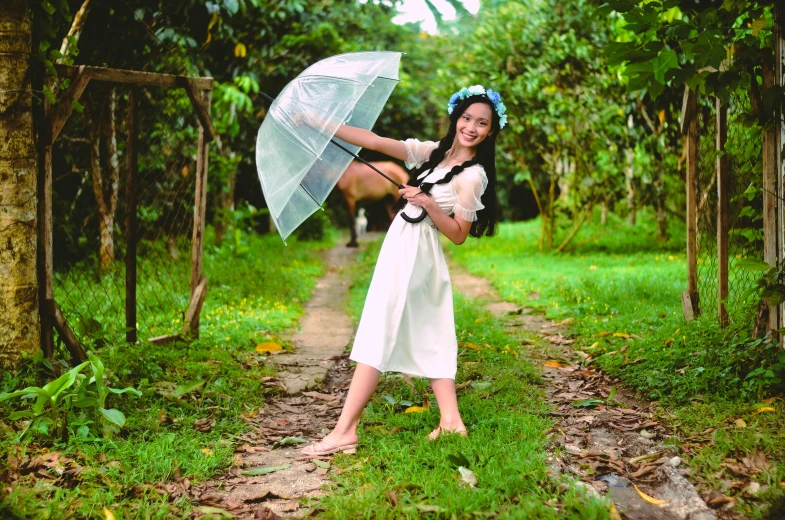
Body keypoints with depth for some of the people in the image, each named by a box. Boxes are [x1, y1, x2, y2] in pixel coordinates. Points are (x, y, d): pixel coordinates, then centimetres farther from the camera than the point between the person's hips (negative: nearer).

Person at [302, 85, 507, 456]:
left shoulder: (472, 176, -11)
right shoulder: (433, 152, 8)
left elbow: (458, 234, -8)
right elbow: (376, 142, 4)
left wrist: (428, 203, -22)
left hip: (414, 255, -8)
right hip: (403, 248, 8)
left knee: (378, 337, -9)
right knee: (430, 338, 10)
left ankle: (344, 431, -8)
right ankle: (451, 420, 13)